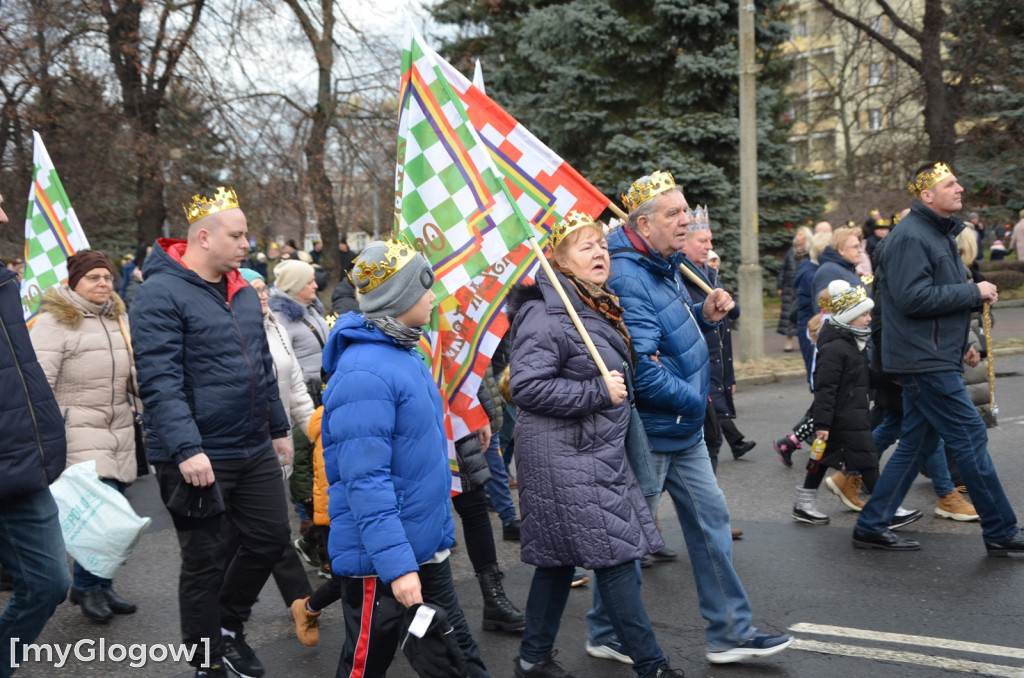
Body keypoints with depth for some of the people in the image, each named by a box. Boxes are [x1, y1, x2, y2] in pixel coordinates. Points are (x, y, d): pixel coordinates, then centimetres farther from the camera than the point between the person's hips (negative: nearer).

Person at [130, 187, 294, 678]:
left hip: (255, 452, 8)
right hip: (196, 458, -7)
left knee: (270, 537, 14)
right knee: (206, 559, 5)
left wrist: (278, 429, 19)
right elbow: (159, 382, -22)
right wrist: (187, 449, -28)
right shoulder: (161, 295, -14)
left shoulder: (243, 292, 11)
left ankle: (227, 626, 37)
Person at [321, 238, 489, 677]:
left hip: (425, 547, 9)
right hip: (379, 562, -9)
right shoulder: (364, 374, -24)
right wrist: (397, 566, -28)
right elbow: (365, 482, -27)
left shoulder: (403, 354, 7)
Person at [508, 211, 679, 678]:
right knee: (614, 555, -4)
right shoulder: (545, 315, -16)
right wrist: (597, 392, -20)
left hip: (598, 450, 10)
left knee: (559, 558, 15)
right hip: (564, 456, -10)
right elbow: (527, 386, -23)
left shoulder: (600, 307, 15)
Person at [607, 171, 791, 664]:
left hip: (683, 428, 10)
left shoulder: (666, 266, 9)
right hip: (647, 433, -10)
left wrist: (704, 315, 2)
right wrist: (695, 399, -16)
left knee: (710, 518, 13)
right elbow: (642, 369, -30)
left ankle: (729, 632, 24)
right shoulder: (628, 281, -24)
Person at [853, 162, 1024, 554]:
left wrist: (961, 344, 18)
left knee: (917, 444, 11)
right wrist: (974, 292, -16)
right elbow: (913, 298, -24)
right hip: (924, 361, -10)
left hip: (935, 358, 10)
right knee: (971, 438, -4)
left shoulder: (938, 234, 18)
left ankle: (871, 527, 16)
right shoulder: (911, 237, -14)